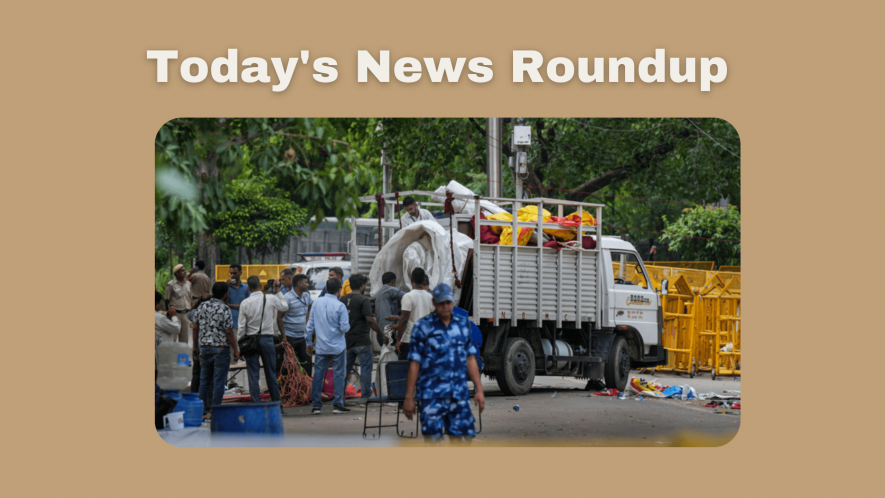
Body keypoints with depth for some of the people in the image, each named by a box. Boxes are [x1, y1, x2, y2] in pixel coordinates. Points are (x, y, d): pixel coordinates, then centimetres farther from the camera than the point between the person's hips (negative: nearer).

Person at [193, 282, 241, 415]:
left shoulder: (202, 307, 5)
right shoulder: (225, 309, -12)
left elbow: (195, 328, 8)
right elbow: (229, 332, -13)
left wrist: (195, 345, 19)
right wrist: (236, 350, -6)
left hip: (204, 348, 5)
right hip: (221, 348, -5)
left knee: (204, 380, 13)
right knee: (219, 381, -1)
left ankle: (203, 409, 17)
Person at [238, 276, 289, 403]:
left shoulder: (245, 303, -6)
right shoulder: (271, 299, -5)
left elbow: (242, 327, -3)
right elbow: (285, 306, 16)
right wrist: (278, 290, 22)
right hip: (267, 339, 1)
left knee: (253, 375, 2)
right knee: (271, 373, 10)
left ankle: (256, 403, -2)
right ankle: (276, 402, 15)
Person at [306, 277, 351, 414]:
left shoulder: (316, 303, 1)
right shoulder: (340, 306, -11)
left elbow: (310, 325, 6)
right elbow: (345, 328, -12)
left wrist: (309, 343, 16)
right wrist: (348, 324, 11)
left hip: (321, 347, 3)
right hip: (338, 347, -3)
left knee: (318, 375, 6)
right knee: (338, 374, 4)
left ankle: (316, 405, 7)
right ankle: (337, 404, 3)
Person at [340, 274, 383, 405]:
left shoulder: (343, 299, 9)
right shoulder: (364, 300, -11)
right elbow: (370, 320, -17)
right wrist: (381, 332, -8)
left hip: (347, 340, 6)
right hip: (362, 340, -6)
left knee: (345, 368, 13)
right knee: (365, 368, 0)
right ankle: (364, 397, -1)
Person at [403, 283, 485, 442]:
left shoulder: (463, 324, 12)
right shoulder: (423, 327, -1)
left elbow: (470, 359, 15)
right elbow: (414, 364, -2)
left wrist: (479, 389, 10)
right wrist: (409, 397, -4)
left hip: (459, 394, 4)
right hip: (432, 395, -4)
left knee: (463, 438, 1)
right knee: (433, 438, -6)